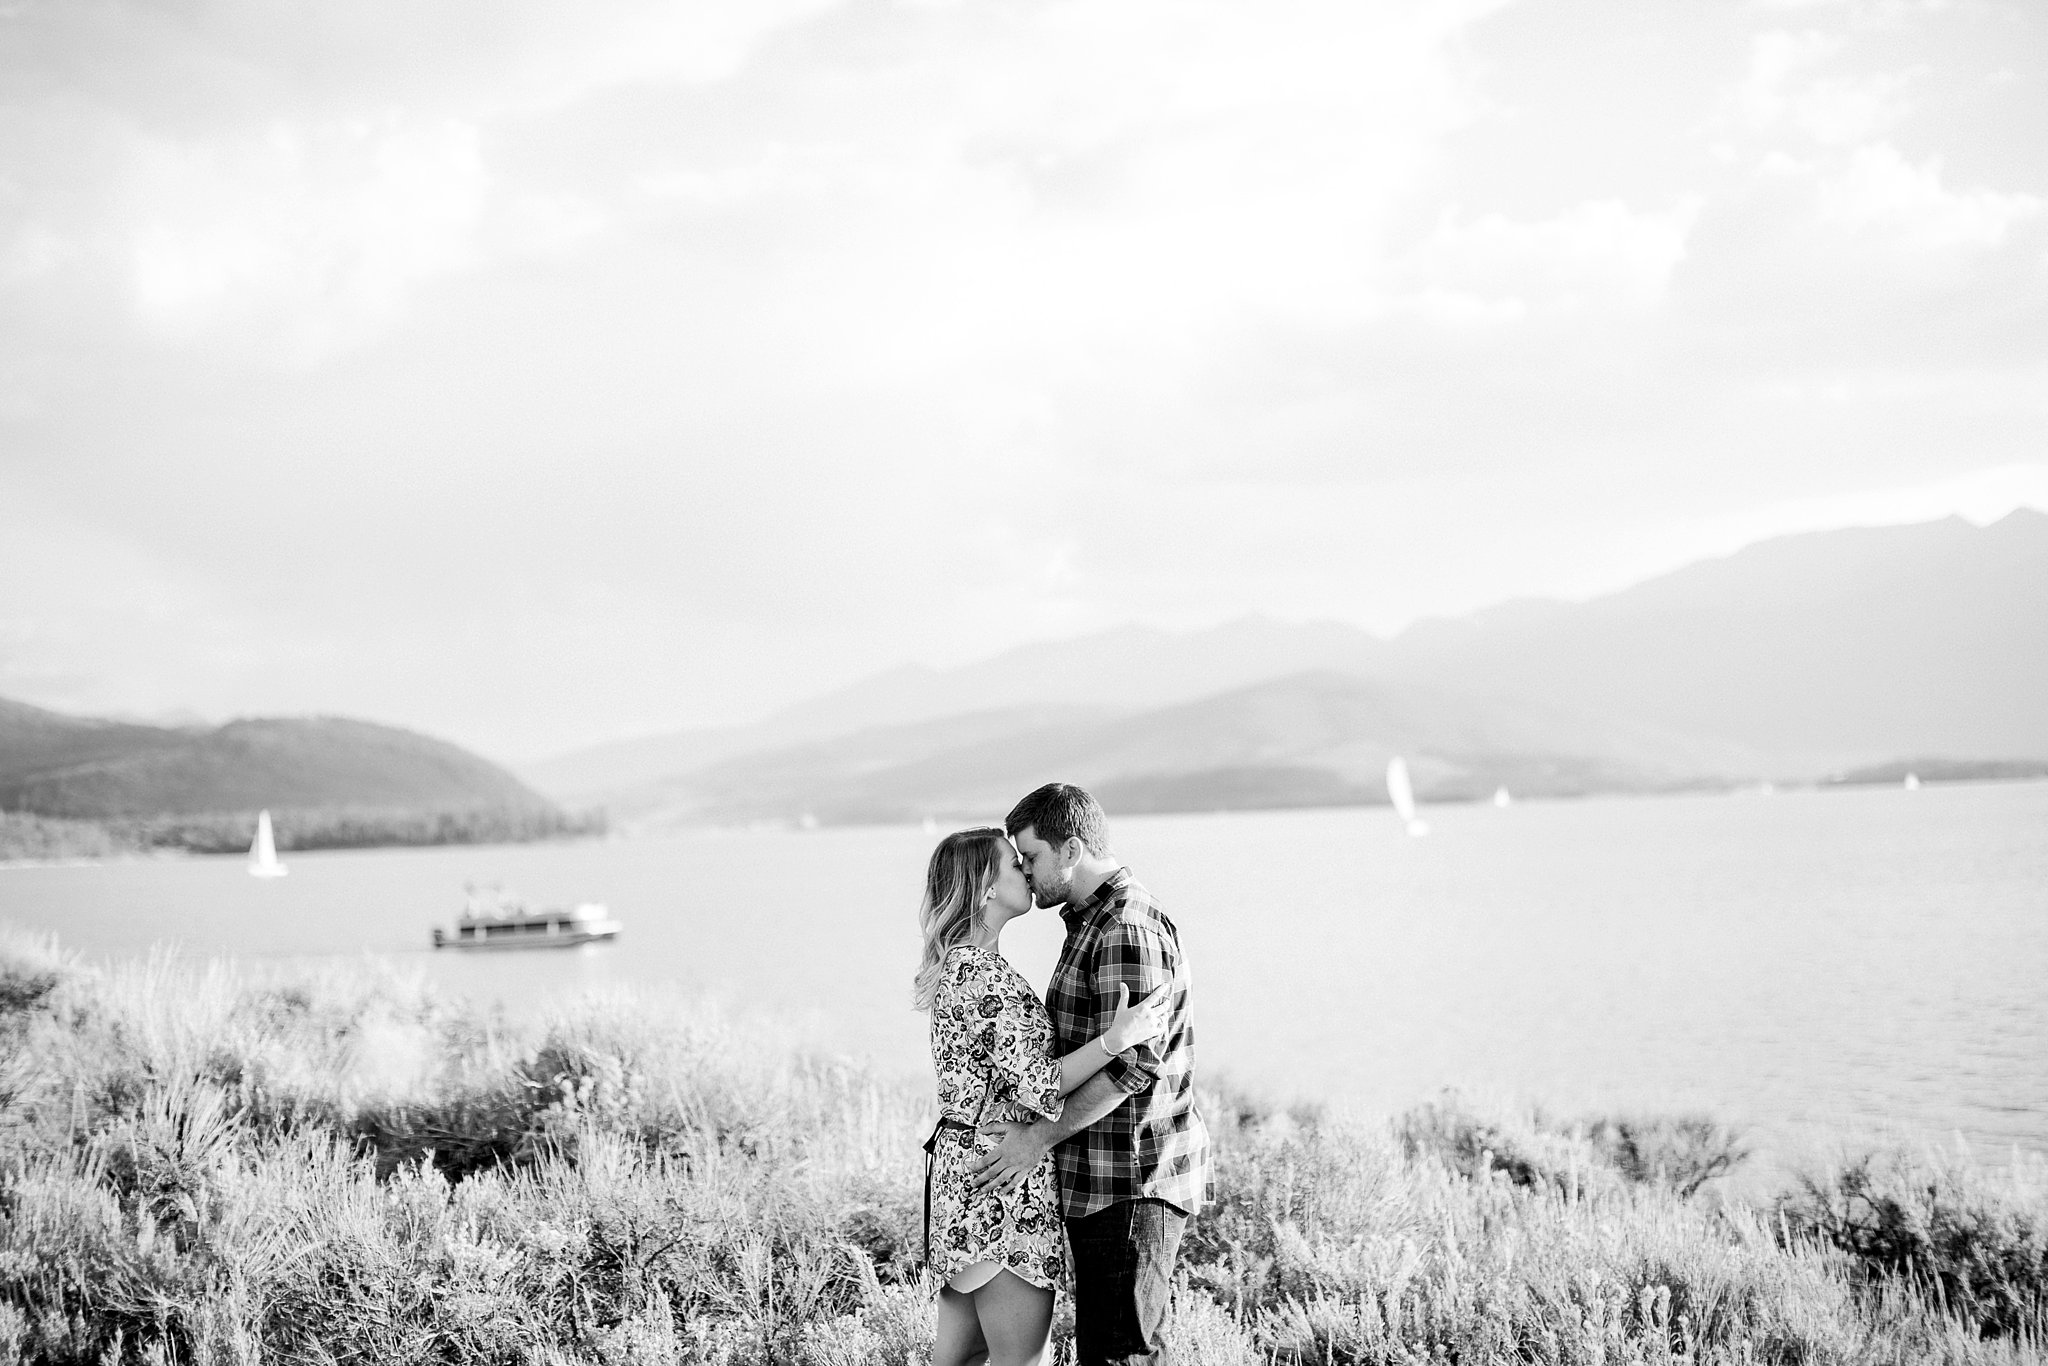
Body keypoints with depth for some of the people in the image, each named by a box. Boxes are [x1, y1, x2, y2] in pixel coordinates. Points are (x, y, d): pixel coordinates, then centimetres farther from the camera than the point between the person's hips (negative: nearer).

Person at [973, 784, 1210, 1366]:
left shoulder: (1127, 930, -17)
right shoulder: (1092, 922, 17)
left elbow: (1132, 1063, -23)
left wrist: (1041, 1137, -19)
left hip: (1133, 1181, -11)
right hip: (1100, 1183, 11)